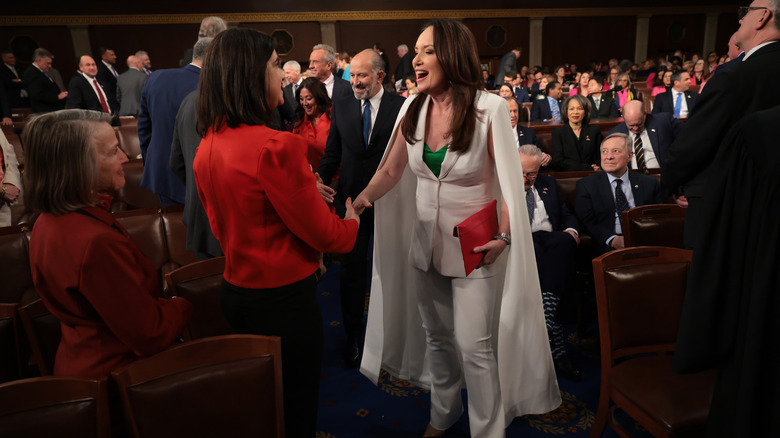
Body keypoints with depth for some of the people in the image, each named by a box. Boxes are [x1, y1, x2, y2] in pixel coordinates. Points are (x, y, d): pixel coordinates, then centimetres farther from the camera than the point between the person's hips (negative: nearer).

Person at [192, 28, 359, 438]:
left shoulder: (208, 146, 0)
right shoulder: (275, 146, -25)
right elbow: (324, 233, -17)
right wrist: (351, 222, 5)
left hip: (236, 291, 8)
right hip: (282, 297, -8)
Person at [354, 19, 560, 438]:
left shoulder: (490, 108, -14)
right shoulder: (413, 108, -1)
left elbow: (510, 180, -11)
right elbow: (391, 170, 3)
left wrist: (503, 236, -19)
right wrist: (364, 196, -13)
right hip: (425, 242, 5)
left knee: (473, 346, 0)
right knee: (437, 337, 19)